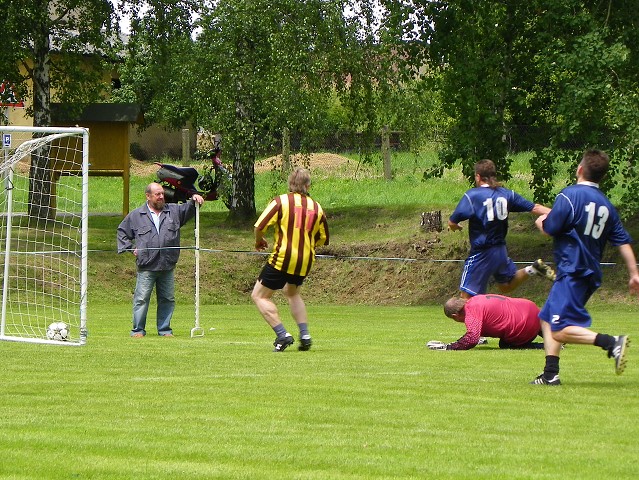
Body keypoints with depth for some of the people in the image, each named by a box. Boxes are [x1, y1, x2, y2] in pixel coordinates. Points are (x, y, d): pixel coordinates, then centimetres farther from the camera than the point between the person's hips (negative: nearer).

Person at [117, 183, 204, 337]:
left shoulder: (174, 211, 12)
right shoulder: (136, 216, 9)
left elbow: (188, 209, 11)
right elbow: (122, 232, 19)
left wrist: (194, 200, -10)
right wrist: (130, 248, 8)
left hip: (168, 266, 3)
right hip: (146, 267, -3)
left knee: (167, 299, 6)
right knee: (141, 299, -4)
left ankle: (164, 329, 15)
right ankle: (138, 330, 2)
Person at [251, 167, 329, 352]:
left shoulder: (281, 201, -6)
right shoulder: (316, 207, 7)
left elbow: (260, 226, -13)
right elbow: (323, 239, 15)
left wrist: (259, 241, 8)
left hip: (282, 257, -6)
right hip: (305, 261, 6)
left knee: (259, 295, 5)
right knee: (292, 293, 31)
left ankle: (282, 335, -8)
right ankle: (305, 336, 18)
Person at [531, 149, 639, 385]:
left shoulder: (570, 195, -9)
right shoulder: (606, 204, 12)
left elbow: (549, 229, -11)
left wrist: (541, 222, 12)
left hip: (571, 273, -9)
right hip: (591, 274, 9)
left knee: (561, 331, -15)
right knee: (548, 319, 17)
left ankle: (611, 342, -30)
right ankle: (550, 374, 11)